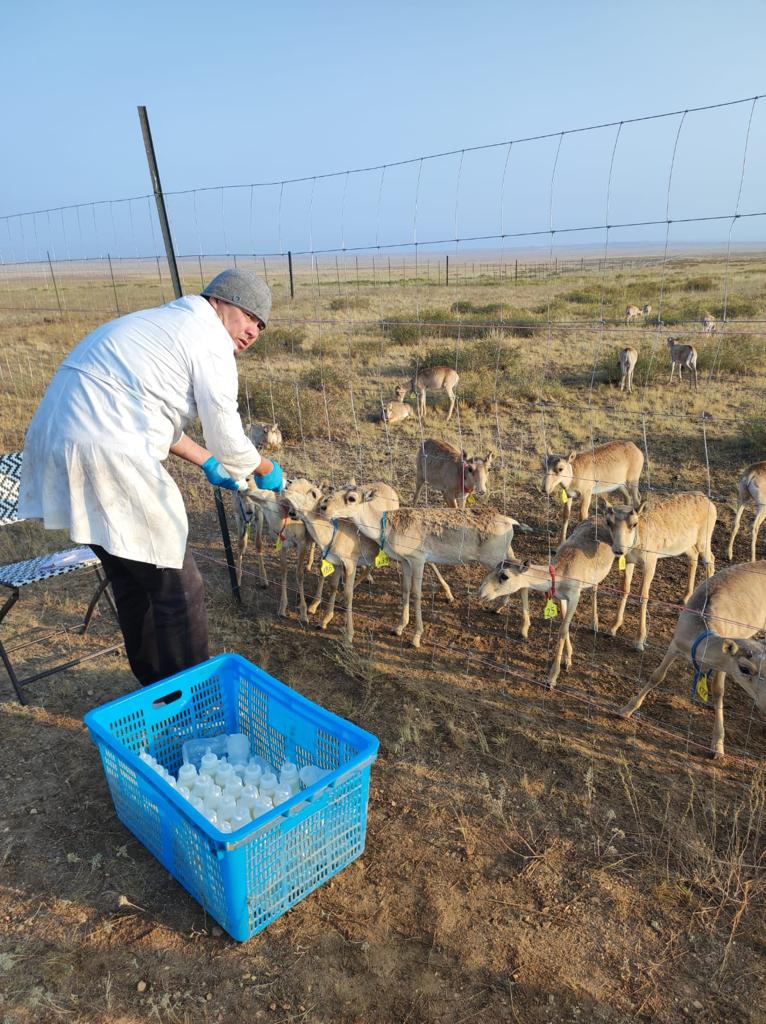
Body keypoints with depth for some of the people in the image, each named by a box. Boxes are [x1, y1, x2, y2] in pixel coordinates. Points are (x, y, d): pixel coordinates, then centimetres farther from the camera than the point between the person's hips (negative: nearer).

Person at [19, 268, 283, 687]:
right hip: (107, 458, -10)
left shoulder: (164, 322, 25)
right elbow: (229, 441, -5)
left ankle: (154, 685, 39)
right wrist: (268, 470, 15)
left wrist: (208, 462, 34)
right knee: (178, 589, 2)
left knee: (132, 581, 23)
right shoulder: (210, 338, -4)